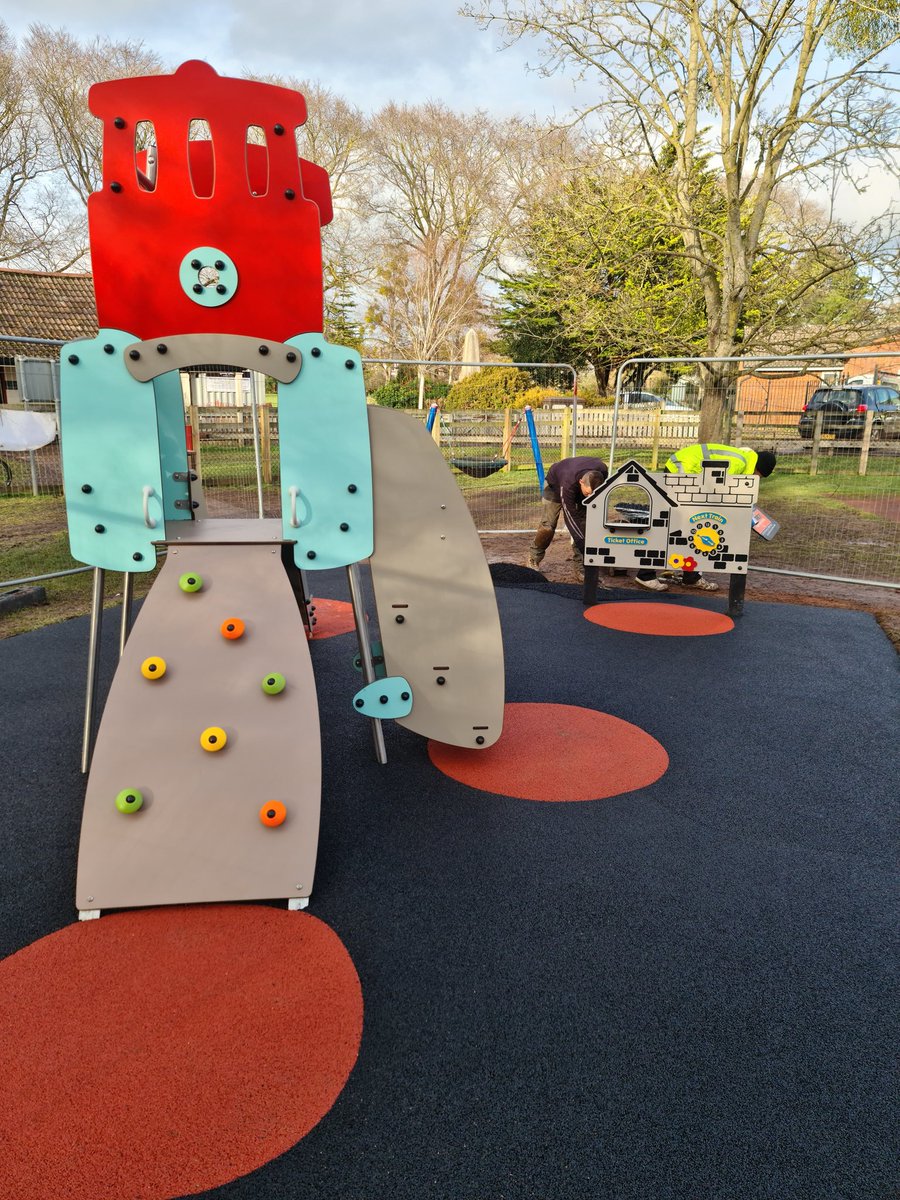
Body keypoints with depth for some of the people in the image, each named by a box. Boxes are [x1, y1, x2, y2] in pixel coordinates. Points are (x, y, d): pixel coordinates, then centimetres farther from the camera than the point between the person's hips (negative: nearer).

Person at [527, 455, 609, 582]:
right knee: (548, 525, -13)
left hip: (579, 489, 4)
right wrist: (583, 543, -42)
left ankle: (579, 566, -5)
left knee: (584, 523, -12)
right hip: (555, 485, -4)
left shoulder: (602, 470, -35)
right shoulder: (568, 484, -47)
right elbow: (570, 517, -41)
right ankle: (534, 559, 9)